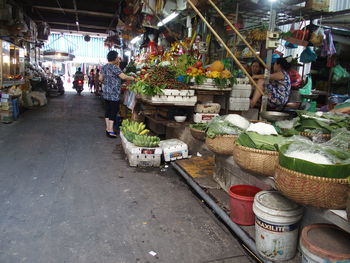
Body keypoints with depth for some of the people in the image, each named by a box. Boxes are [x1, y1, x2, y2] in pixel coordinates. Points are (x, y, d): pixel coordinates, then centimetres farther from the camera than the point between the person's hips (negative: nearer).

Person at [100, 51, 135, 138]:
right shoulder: (114, 67, -15)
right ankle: (110, 130, -3)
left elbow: (101, 78, 16)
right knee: (114, 111, -4)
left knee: (108, 110, 13)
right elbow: (123, 77, -21)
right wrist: (132, 78, -6)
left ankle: (107, 128, 19)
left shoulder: (104, 67, 12)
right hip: (113, 93, -9)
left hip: (106, 92, 9)